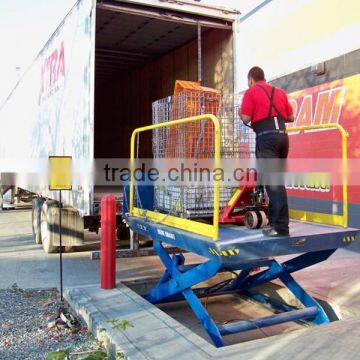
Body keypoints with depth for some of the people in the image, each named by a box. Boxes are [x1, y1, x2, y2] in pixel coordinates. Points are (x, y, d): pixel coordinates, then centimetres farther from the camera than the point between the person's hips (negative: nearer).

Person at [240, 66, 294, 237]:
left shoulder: (251, 92, 3)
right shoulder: (280, 92, 20)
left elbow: (246, 118, -6)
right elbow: (291, 117, 18)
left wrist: (240, 112, 15)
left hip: (266, 137, -6)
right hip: (282, 135, 6)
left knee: (272, 182, -8)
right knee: (278, 181, 13)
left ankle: (281, 228, -10)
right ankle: (275, 220, 19)